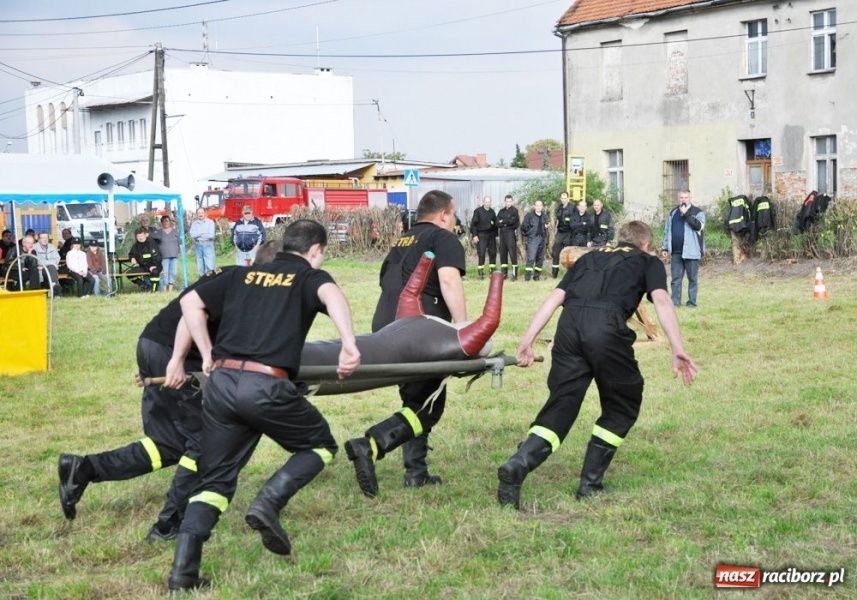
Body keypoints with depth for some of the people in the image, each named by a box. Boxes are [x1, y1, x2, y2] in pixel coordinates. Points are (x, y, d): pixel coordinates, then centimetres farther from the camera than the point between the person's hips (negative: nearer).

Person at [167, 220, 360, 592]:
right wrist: (349, 345, -24)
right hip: (266, 386, -4)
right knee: (320, 445, 19)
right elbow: (332, 295, -14)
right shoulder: (310, 277, 10)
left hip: (221, 381, 5)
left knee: (214, 480, 14)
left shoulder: (244, 276, 23)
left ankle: (183, 571, 1)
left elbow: (190, 303, 19)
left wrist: (207, 355, 21)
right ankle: (268, 504, -3)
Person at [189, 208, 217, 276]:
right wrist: (202, 232, -9)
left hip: (208, 244, -3)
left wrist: (198, 234, -4)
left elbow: (211, 235, -10)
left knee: (210, 266, -10)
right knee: (200, 266, 5)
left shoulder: (210, 222, 1)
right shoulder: (194, 223, 9)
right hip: (198, 245, 3)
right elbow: (192, 235, -4)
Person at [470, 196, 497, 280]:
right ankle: (480, 272, -2)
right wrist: (474, 235, -11)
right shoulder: (478, 211, -2)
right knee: (481, 254, -8)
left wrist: (496, 235, 13)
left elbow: (495, 224, 18)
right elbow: (473, 223, -5)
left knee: (493, 253, 4)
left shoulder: (492, 212, 12)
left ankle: (492, 271, 13)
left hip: (491, 235, 5)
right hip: (481, 235, -5)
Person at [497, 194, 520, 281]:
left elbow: (513, 221, -13)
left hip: (511, 233, -5)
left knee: (512, 252, -11)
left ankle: (515, 273, -10)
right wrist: (507, 223, -9)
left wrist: (503, 221, -1)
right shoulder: (501, 211, 16)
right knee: (503, 253, 6)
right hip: (502, 233, 5)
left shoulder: (514, 210, 1)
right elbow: (497, 223, 5)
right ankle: (504, 273, 13)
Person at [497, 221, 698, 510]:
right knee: (622, 405, 17)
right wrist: (678, 350, -3)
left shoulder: (590, 256, 35)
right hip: (607, 326, -4)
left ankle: (517, 466, -17)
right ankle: (590, 484, 15)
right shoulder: (649, 262, 26)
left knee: (561, 405, 6)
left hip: (569, 323, 4)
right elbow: (661, 300, 5)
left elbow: (555, 297, 22)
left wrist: (527, 341, 16)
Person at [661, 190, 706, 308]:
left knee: (692, 278, 1)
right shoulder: (673, 213, 15)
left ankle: (692, 302, 6)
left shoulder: (697, 212, 0)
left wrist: (686, 214, -19)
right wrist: (665, 247, 12)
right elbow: (667, 231, 18)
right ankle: (675, 302, 6)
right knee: (675, 278, 3)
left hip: (691, 251, -4)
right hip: (676, 252, 4)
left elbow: (698, 225, -18)